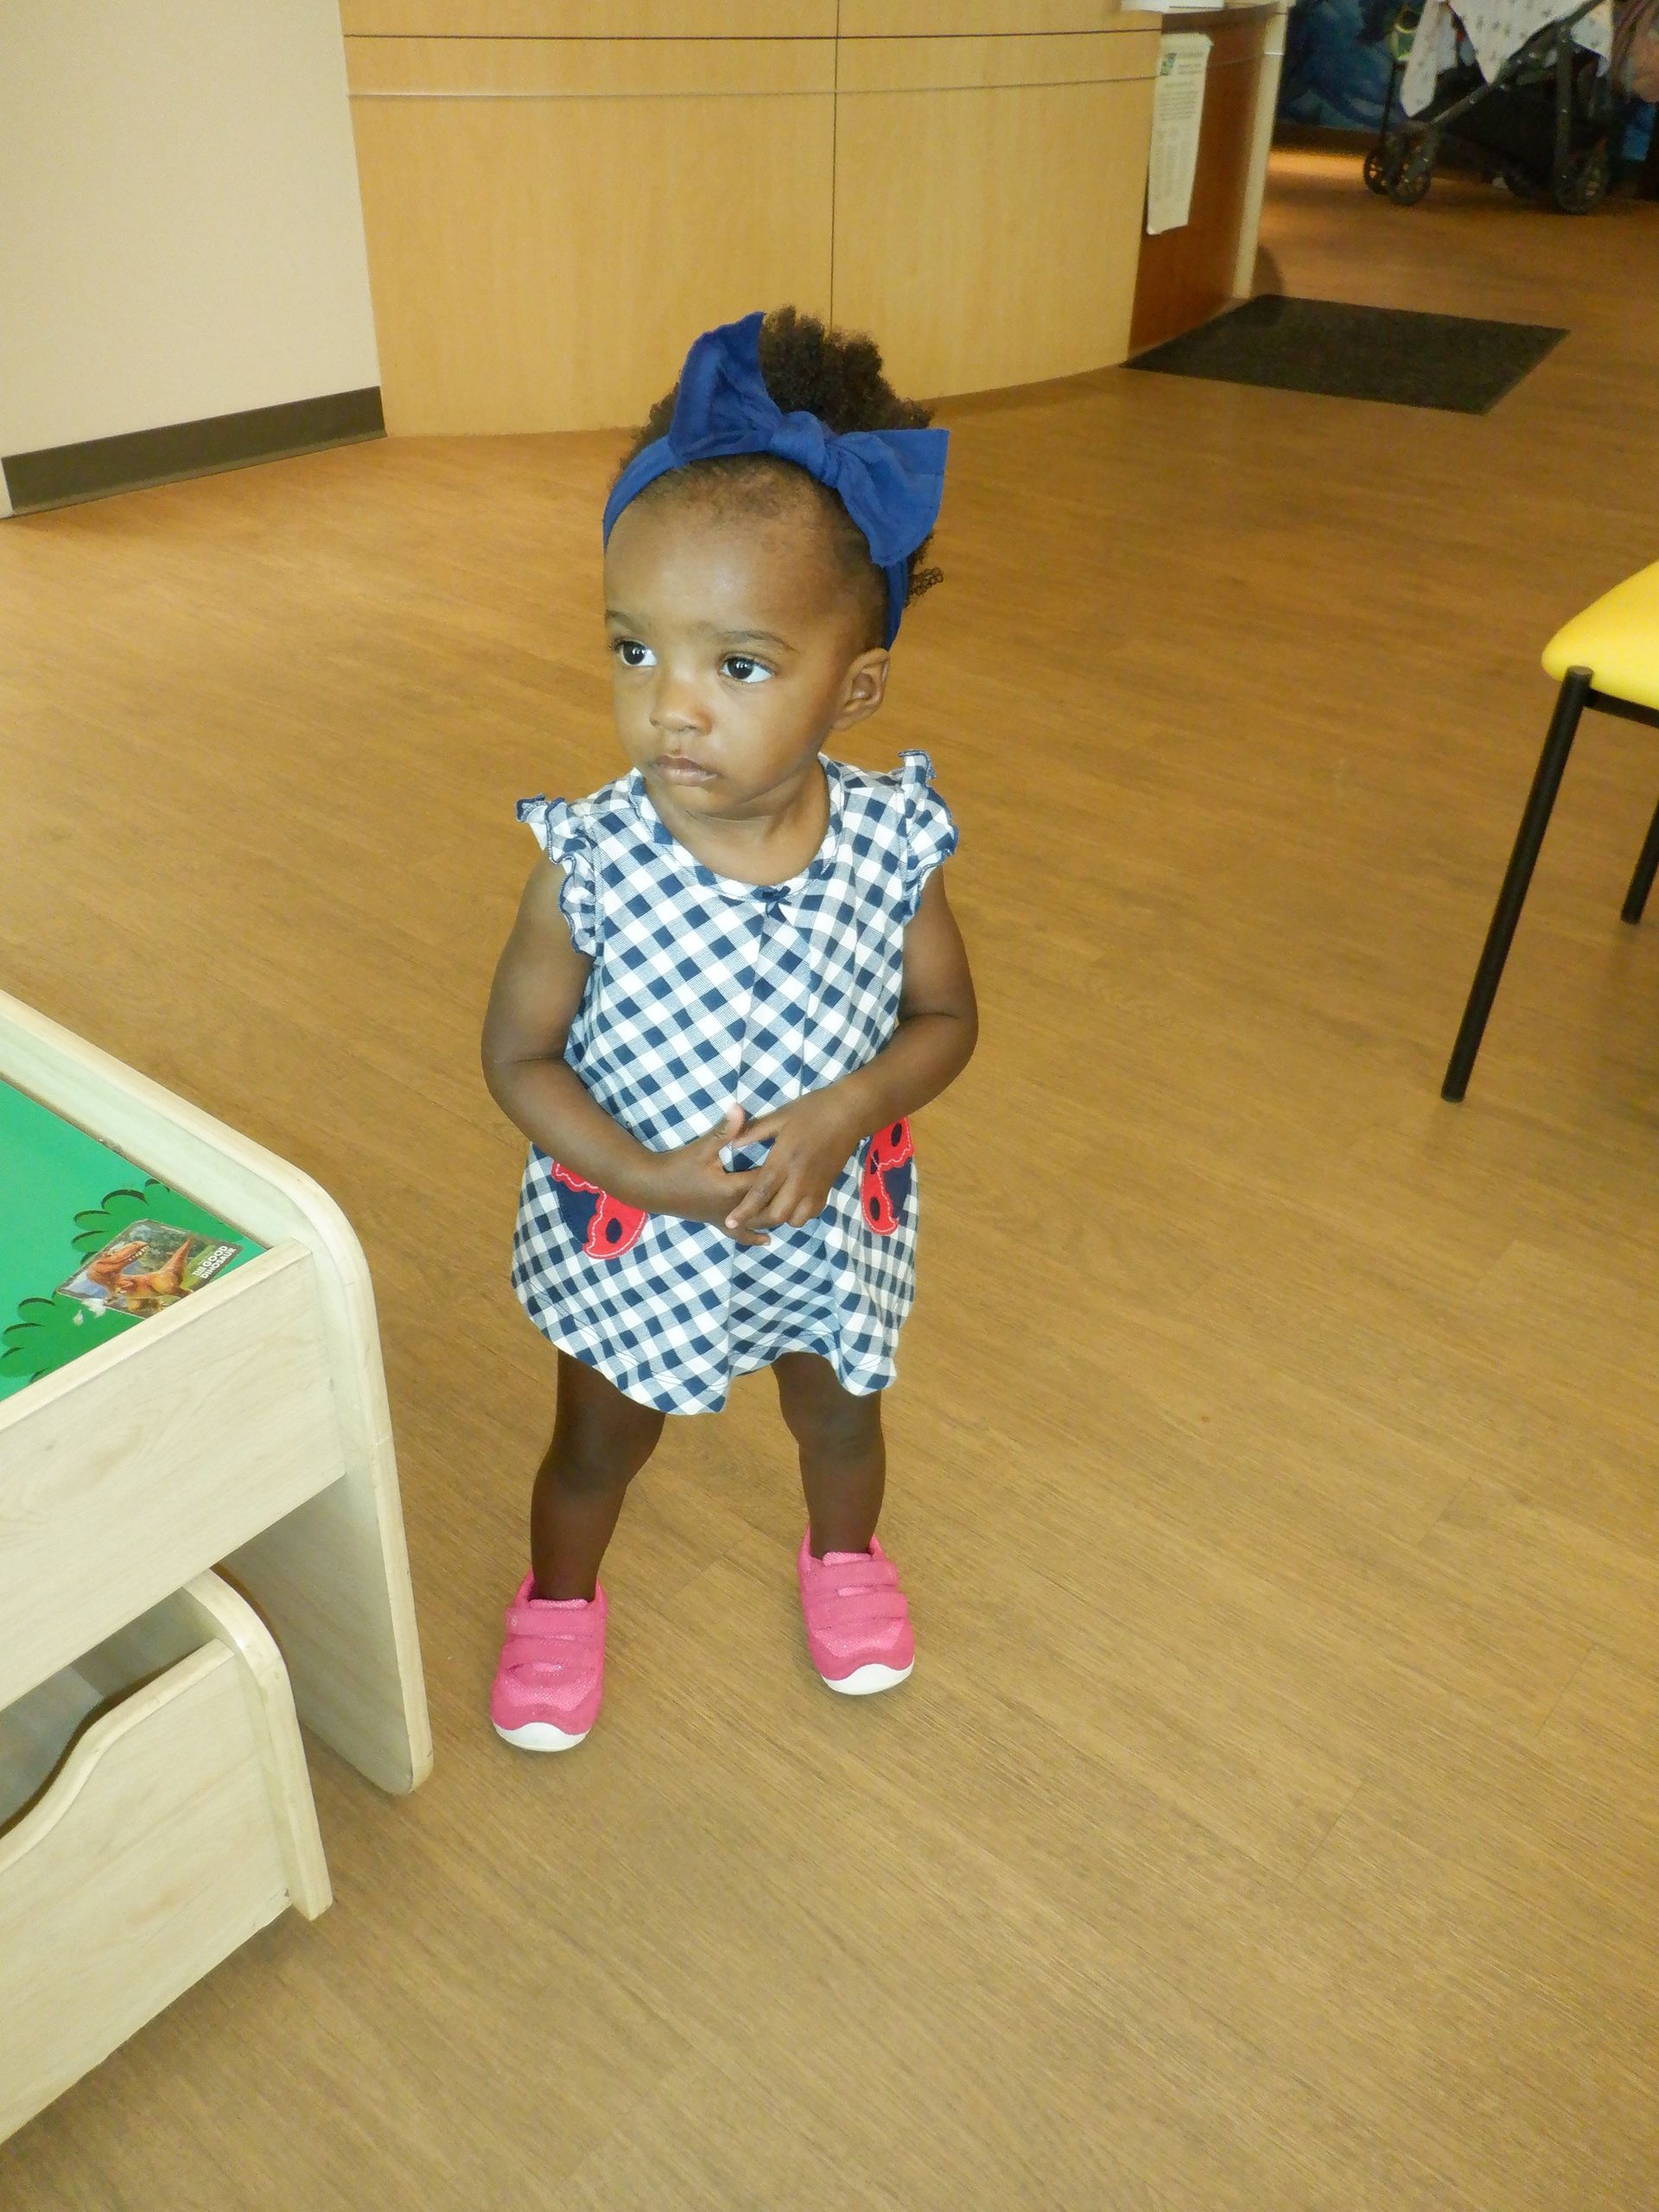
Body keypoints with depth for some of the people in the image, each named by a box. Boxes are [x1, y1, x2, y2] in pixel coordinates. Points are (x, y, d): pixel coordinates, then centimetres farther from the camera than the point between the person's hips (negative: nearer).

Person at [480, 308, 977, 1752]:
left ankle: (846, 1554, 63)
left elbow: (945, 1019, -8)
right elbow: (519, 1055, -15)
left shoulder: (890, 847, -21)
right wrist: (649, 1176, -27)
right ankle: (561, 1594, 57)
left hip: (831, 1229, 2)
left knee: (841, 1416, 29)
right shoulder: (591, 864, -25)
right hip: (630, 1238, -1)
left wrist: (844, 1114, -26)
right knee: (598, 1448, 24)